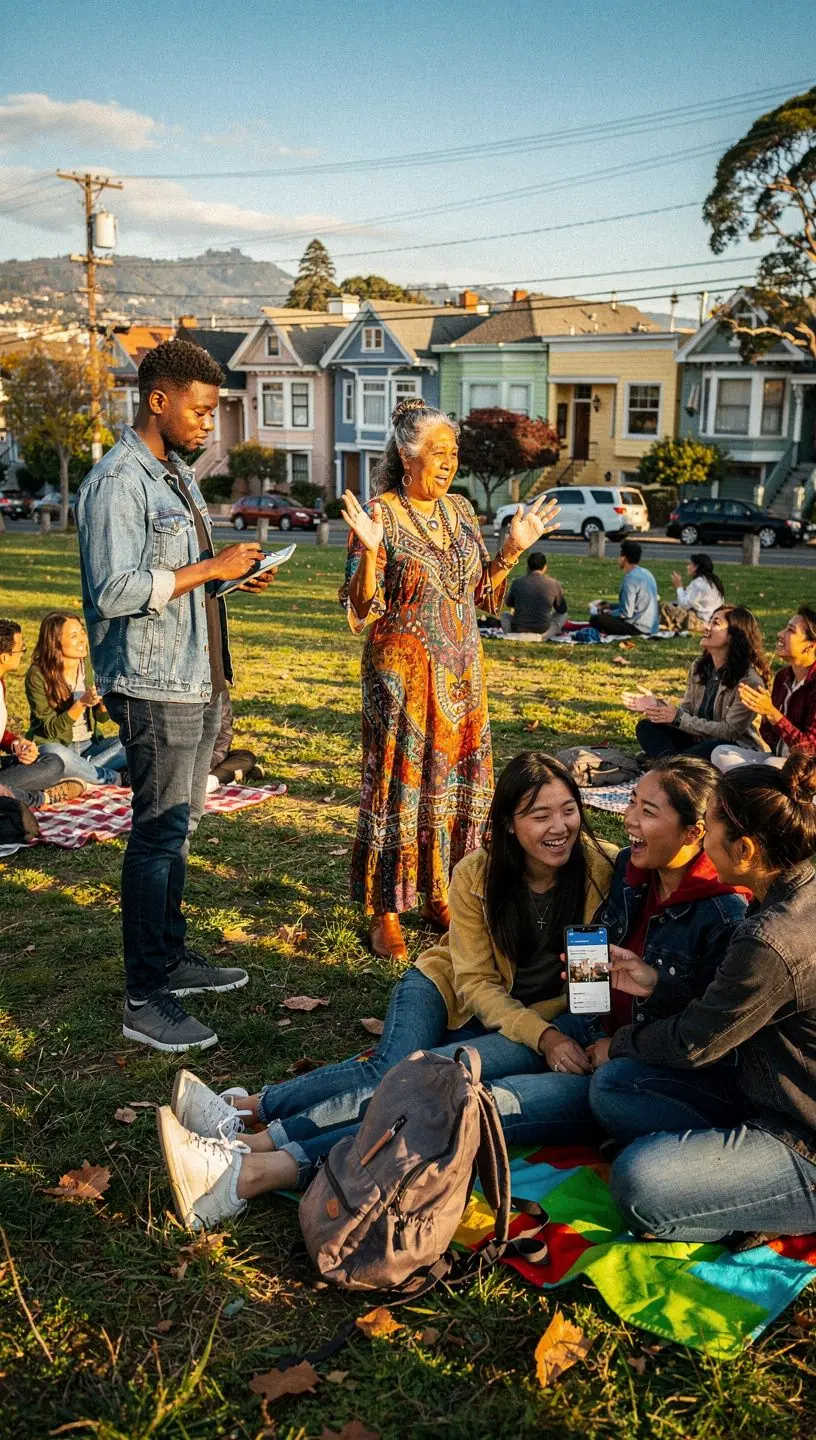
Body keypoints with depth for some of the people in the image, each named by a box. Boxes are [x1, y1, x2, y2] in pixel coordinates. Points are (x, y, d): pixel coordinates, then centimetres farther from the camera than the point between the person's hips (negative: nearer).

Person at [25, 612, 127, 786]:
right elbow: (51, 730, -15)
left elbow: (102, 716, 6)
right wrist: (82, 703, -28)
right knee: (53, 753, -39)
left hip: (90, 745, 4)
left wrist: (105, 699, -17)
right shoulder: (38, 675, -14)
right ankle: (115, 779, -21)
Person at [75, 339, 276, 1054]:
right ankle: (145, 1000, 3)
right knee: (158, 834, -6)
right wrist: (209, 568, -19)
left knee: (177, 827, 16)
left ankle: (173, 957, 29)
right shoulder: (118, 481, -15)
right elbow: (115, 592, -22)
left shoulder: (178, 474, 16)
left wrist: (232, 578, 5)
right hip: (155, 688, -9)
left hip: (200, 680, 9)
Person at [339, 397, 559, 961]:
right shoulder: (380, 516, -10)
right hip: (402, 674, -6)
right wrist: (369, 551, -28)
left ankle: (441, 895, 25)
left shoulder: (461, 511, 8)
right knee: (399, 783, 0)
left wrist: (513, 548, 5)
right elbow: (362, 610, -13)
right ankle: (385, 911, 11)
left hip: (461, 672, 6)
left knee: (456, 782, 10)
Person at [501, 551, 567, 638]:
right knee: (563, 615, 24)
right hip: (542, 634, -1)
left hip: (517, 632, 1)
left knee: (505, 614, 33)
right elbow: (562, 610, 9)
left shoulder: (517, 583, -3)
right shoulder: (553, 584, -6)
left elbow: (509, 604, 17)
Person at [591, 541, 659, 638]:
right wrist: (609, 606, 18)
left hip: (639, 628, -9)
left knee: (595, 619, -13)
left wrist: (608, 613, -2)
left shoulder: (631, 578, -19)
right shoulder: (645, 573, 10)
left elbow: (626, 613, -19)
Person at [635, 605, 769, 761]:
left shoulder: (748, 680, -18)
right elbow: (687, 710, 9)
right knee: (646, 726, -12)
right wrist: (656, 705, -13)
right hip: (699, 742, 7)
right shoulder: (699, 667, 5)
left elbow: (730, 731, -20)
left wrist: (678, 718, -20)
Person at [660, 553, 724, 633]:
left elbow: (684, 605, -16)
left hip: (701, 622, -10)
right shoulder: (711, 580, 13)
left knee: (665, 608, -10)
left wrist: (679, 586, -4)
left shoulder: (698, 583, -17)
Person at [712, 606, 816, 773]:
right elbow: (772, 740, 8)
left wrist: (771, 712, -26)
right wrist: (763, 713, -13)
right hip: (779, 760, 8)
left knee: (772, 766, -36)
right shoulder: (783, 676, 6)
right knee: (721, 753, -7)